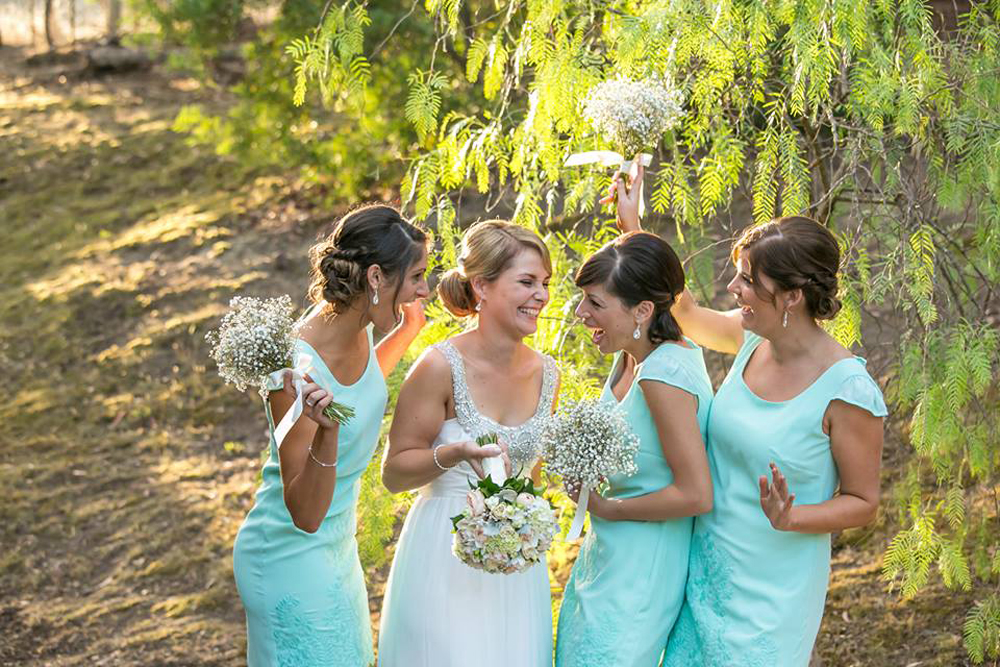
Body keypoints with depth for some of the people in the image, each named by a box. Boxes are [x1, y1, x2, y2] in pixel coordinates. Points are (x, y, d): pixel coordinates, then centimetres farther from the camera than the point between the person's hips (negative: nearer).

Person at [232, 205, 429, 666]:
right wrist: (327, 431, -44)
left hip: (337, 548, 9)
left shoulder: (356, 326, -7)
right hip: (291, 562, -9)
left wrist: (411, 326, 15)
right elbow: (305, 514, -29)